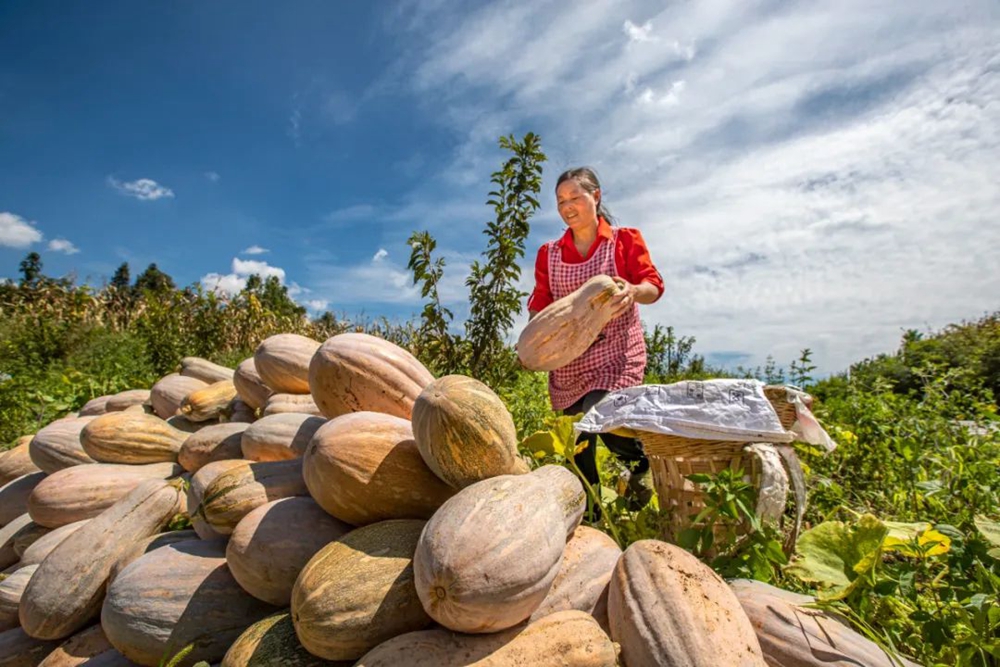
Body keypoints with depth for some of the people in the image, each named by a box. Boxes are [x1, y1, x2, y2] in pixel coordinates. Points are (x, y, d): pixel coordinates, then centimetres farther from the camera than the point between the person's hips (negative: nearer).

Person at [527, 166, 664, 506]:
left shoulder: (625, 239, 3)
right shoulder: (548, 253, 10)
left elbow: (654, 286, -4)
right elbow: (541, 304, 8)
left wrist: (633, 291, -27)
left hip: (615, 352, -3)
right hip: (568, 359, 4)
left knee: (602, 421, -20)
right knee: (577, 442, 6)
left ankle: (643, 461, 14)